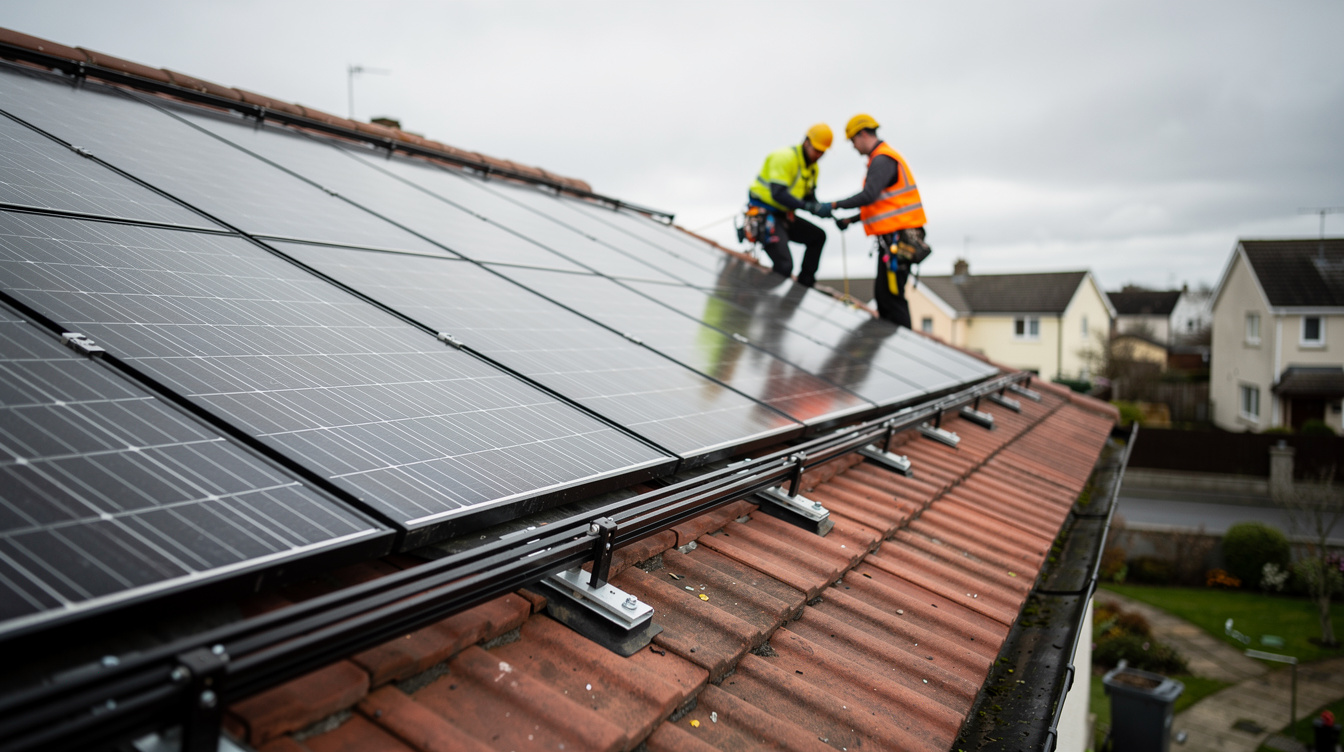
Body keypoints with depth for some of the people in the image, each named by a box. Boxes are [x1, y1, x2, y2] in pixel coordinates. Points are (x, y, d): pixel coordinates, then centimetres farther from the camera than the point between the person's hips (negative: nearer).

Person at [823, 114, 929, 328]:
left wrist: (835, 205, -17)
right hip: (894, 237, 11)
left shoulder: (882, 160, -13)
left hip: (897, 237, -11)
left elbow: (869, 196, -26)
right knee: (883, 293, 14)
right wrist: (851, 220, 21)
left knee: (891, 295, -10)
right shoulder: (884, 158, 21)